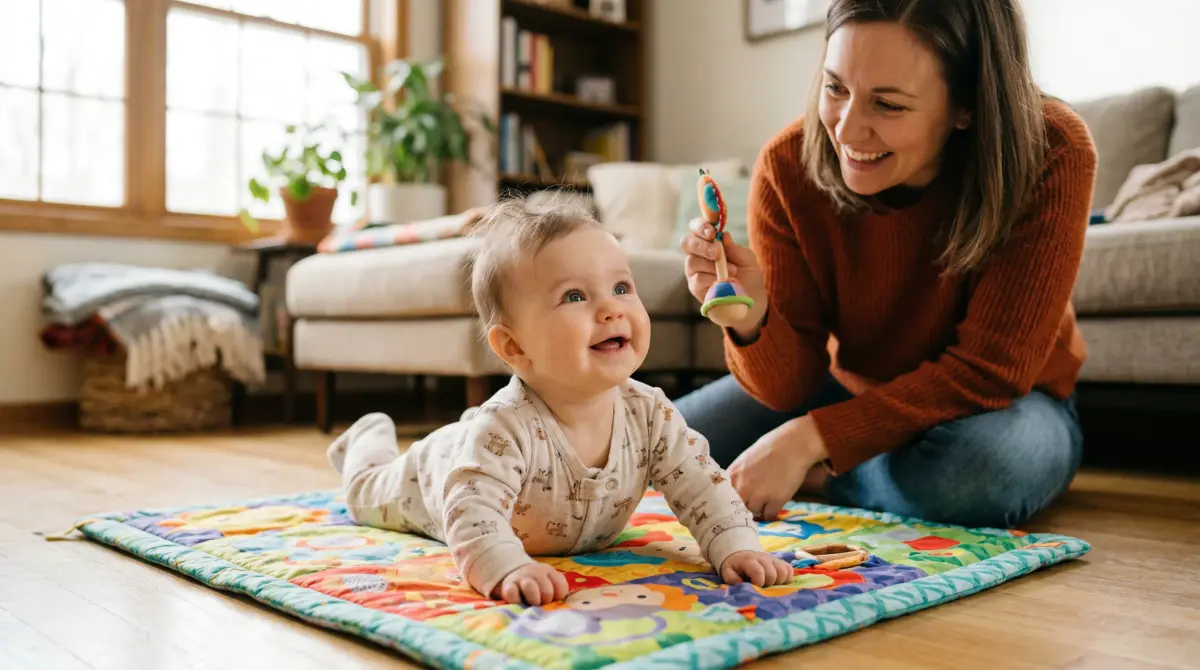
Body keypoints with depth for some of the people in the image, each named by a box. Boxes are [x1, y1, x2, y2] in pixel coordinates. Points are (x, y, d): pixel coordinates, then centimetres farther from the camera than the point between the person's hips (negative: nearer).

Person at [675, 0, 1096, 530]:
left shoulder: (1051, 154, -28)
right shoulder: (787, 167, -21)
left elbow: (987, 373, -27)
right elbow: (790, 388, -17)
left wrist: (811, 438, -33)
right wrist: (751, 320, -39)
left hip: (1004, 405, -2)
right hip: (855, 392, 3)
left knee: (972, 468, -39)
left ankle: (823, 479, -6)